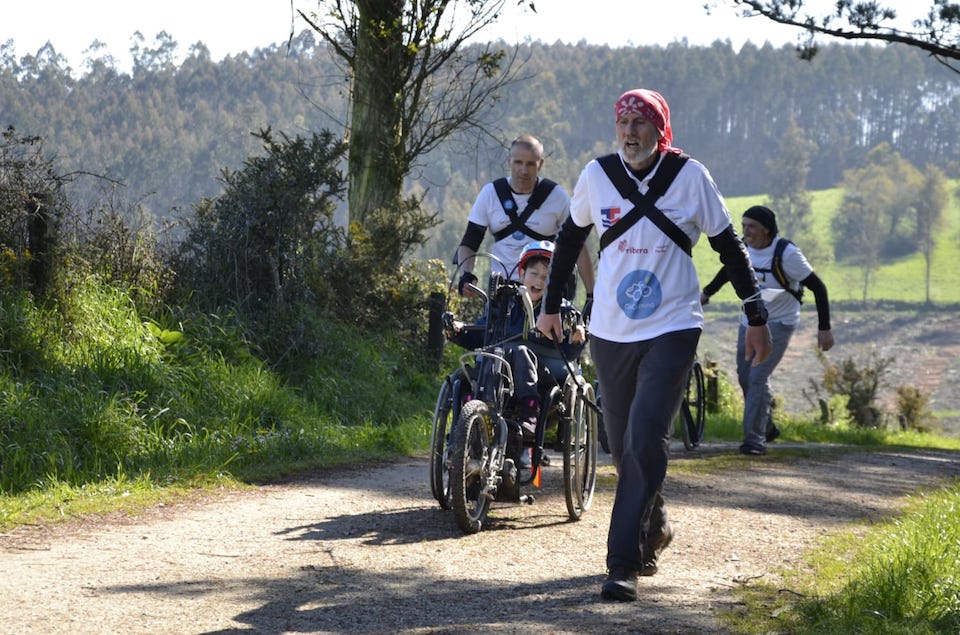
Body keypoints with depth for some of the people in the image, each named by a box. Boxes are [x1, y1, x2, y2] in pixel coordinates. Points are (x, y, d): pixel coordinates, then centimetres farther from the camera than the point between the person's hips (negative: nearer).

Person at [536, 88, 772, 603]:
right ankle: (653, 530, 36)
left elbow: (728, 247, 4)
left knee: (645, 443, -16)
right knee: (623, 446, 10)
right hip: (610, 332, 3)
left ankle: (623, 564, -14)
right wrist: (551, 304, 20)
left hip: (672, 331, -3)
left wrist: (756, 317, 4)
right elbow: (570, 238, 17)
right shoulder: (597, 175, 0)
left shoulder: (690, 176, -5)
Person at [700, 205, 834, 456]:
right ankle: (767, 427, 30)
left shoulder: (786, 253, -22)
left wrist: (824, 328, -19)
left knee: (758, 378, -17)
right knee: (745, 378, 10)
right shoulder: (742, 247, -6)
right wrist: (706, 293, 18)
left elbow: (817, 287, -16)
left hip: (779, 323, -6)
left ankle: (755, 439, -12)